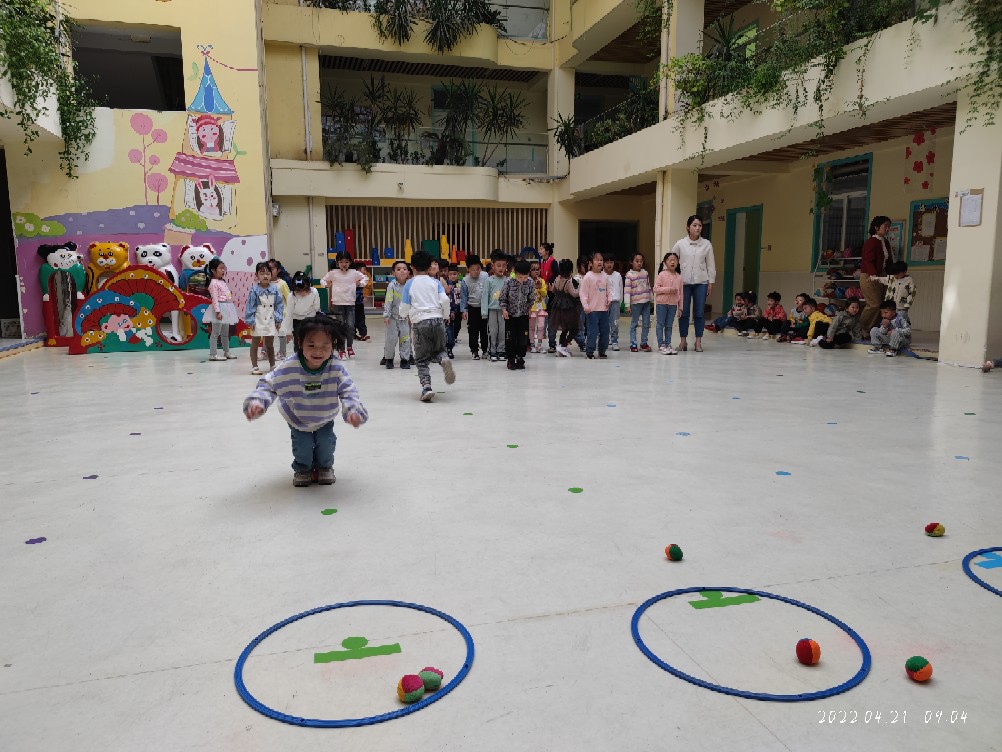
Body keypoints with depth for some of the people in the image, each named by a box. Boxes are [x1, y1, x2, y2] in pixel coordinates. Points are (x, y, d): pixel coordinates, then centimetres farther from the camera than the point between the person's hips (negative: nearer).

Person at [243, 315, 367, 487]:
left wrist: (353, 411, -50)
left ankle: (324, 466, 28)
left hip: (325, 418, 1)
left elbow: (349, 392, -30)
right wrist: (257, 402, -44)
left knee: (326, 442, -7)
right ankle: (302, 468, 26)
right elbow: (268, 385, -26)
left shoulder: (336, 369, -31)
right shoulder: (289, 368, -32)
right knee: (303, 444, -9)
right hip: (298, 418, 0)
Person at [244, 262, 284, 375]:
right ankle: (254, 367, 13)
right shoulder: (255, 290, -9)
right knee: (255, 343, 7)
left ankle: (273, 366, 25)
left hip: (271, 321, 3)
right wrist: (250, 321, -11)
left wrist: (278, 319, -1)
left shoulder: (274, 289, -1)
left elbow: (279, 305, 3)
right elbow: (250, 306, -8)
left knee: (270, 344, 15)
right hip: (258, 321, -3)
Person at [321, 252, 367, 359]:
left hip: (350, 303, 1)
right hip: (338, 303, -1)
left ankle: (349, 347, 17)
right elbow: (323, 280, 15)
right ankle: (342, 349, 11)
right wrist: (326, 284, -4)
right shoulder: (333, 273, 3)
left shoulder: (354, 273, 4)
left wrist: (360, 283, 0)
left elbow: (365, 278, 17)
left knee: (351, 326, -3)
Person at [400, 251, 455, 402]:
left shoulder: (409, 284, 8)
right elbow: (444, 300, -5)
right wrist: (445, 316, 12)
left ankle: (426, 387, -11)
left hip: (419, 323, -1)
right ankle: (444, 359, -14)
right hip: (437, 320, 1)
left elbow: (404, 310, 5)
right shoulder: (435, 282, 10)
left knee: (422, 360, 7)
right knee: (438, 350, 21)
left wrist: (407, 315, 28)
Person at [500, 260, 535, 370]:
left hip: (523, 315, 2)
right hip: (510, 315, -1)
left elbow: (531, 299, 4)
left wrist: (529, 308, 7)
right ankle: (511, 360, 13)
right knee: (510, 338, 2)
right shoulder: (509, 282, -15)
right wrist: (504, 309, -17)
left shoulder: (531, 283, -10)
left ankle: (520, 359, 16)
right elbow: (502, 298, -7)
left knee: (523, 338, 3)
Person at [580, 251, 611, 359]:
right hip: (592, 310, -5)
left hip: (604, 309, 6)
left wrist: (608, 300, 2)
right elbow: (583, 292, -9)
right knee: (593, 331, -7)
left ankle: (602, 351, 19)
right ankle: (589, 351, 2)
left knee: (605, 331, 8)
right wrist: (585, 306, -16)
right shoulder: (588, 277, -7)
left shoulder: (605, 276, 8)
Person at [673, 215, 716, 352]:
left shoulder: (706, 244, 2)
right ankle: (683, 340, 13)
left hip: (701, 282, 0)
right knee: (684, 312, 2)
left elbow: (711, 264, 6)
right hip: (684, 282, 0)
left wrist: (711, 282, 2)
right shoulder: (680, 244, 1)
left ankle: (698, 341, 8)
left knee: (699, 313, 1)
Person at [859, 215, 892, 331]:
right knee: (874, 304, -13)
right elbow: (868, 261, -21)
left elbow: (888, 260, 18)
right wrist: (873, 275, -34)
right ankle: (860, 329, -3)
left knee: (883, 304, 5)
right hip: (869, 277, -9)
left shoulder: (886, 242, 13)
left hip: (880, 275, 9)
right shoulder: (871, 242, -13)